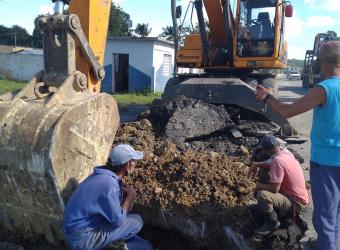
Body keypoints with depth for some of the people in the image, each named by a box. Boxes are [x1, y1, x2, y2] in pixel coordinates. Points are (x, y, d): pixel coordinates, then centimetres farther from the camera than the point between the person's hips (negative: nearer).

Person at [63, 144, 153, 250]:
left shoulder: (105, 175, 0)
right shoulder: (108, 185, -29)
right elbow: (118, 221, -21)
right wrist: (130, 195, -11)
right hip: (82, 237, -8)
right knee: (137, 221, -9)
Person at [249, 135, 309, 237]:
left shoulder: (278, 160, -29)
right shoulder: (285, 152, -2)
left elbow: (274, 189, -29)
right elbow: (272, 163, 20)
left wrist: (259, 186, -12)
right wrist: (257, 164, 5)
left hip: (295, 202, -9)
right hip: (298, 195, 9)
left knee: (262, 195, -30)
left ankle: (273, 222, -6)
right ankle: (278, 209, 21)